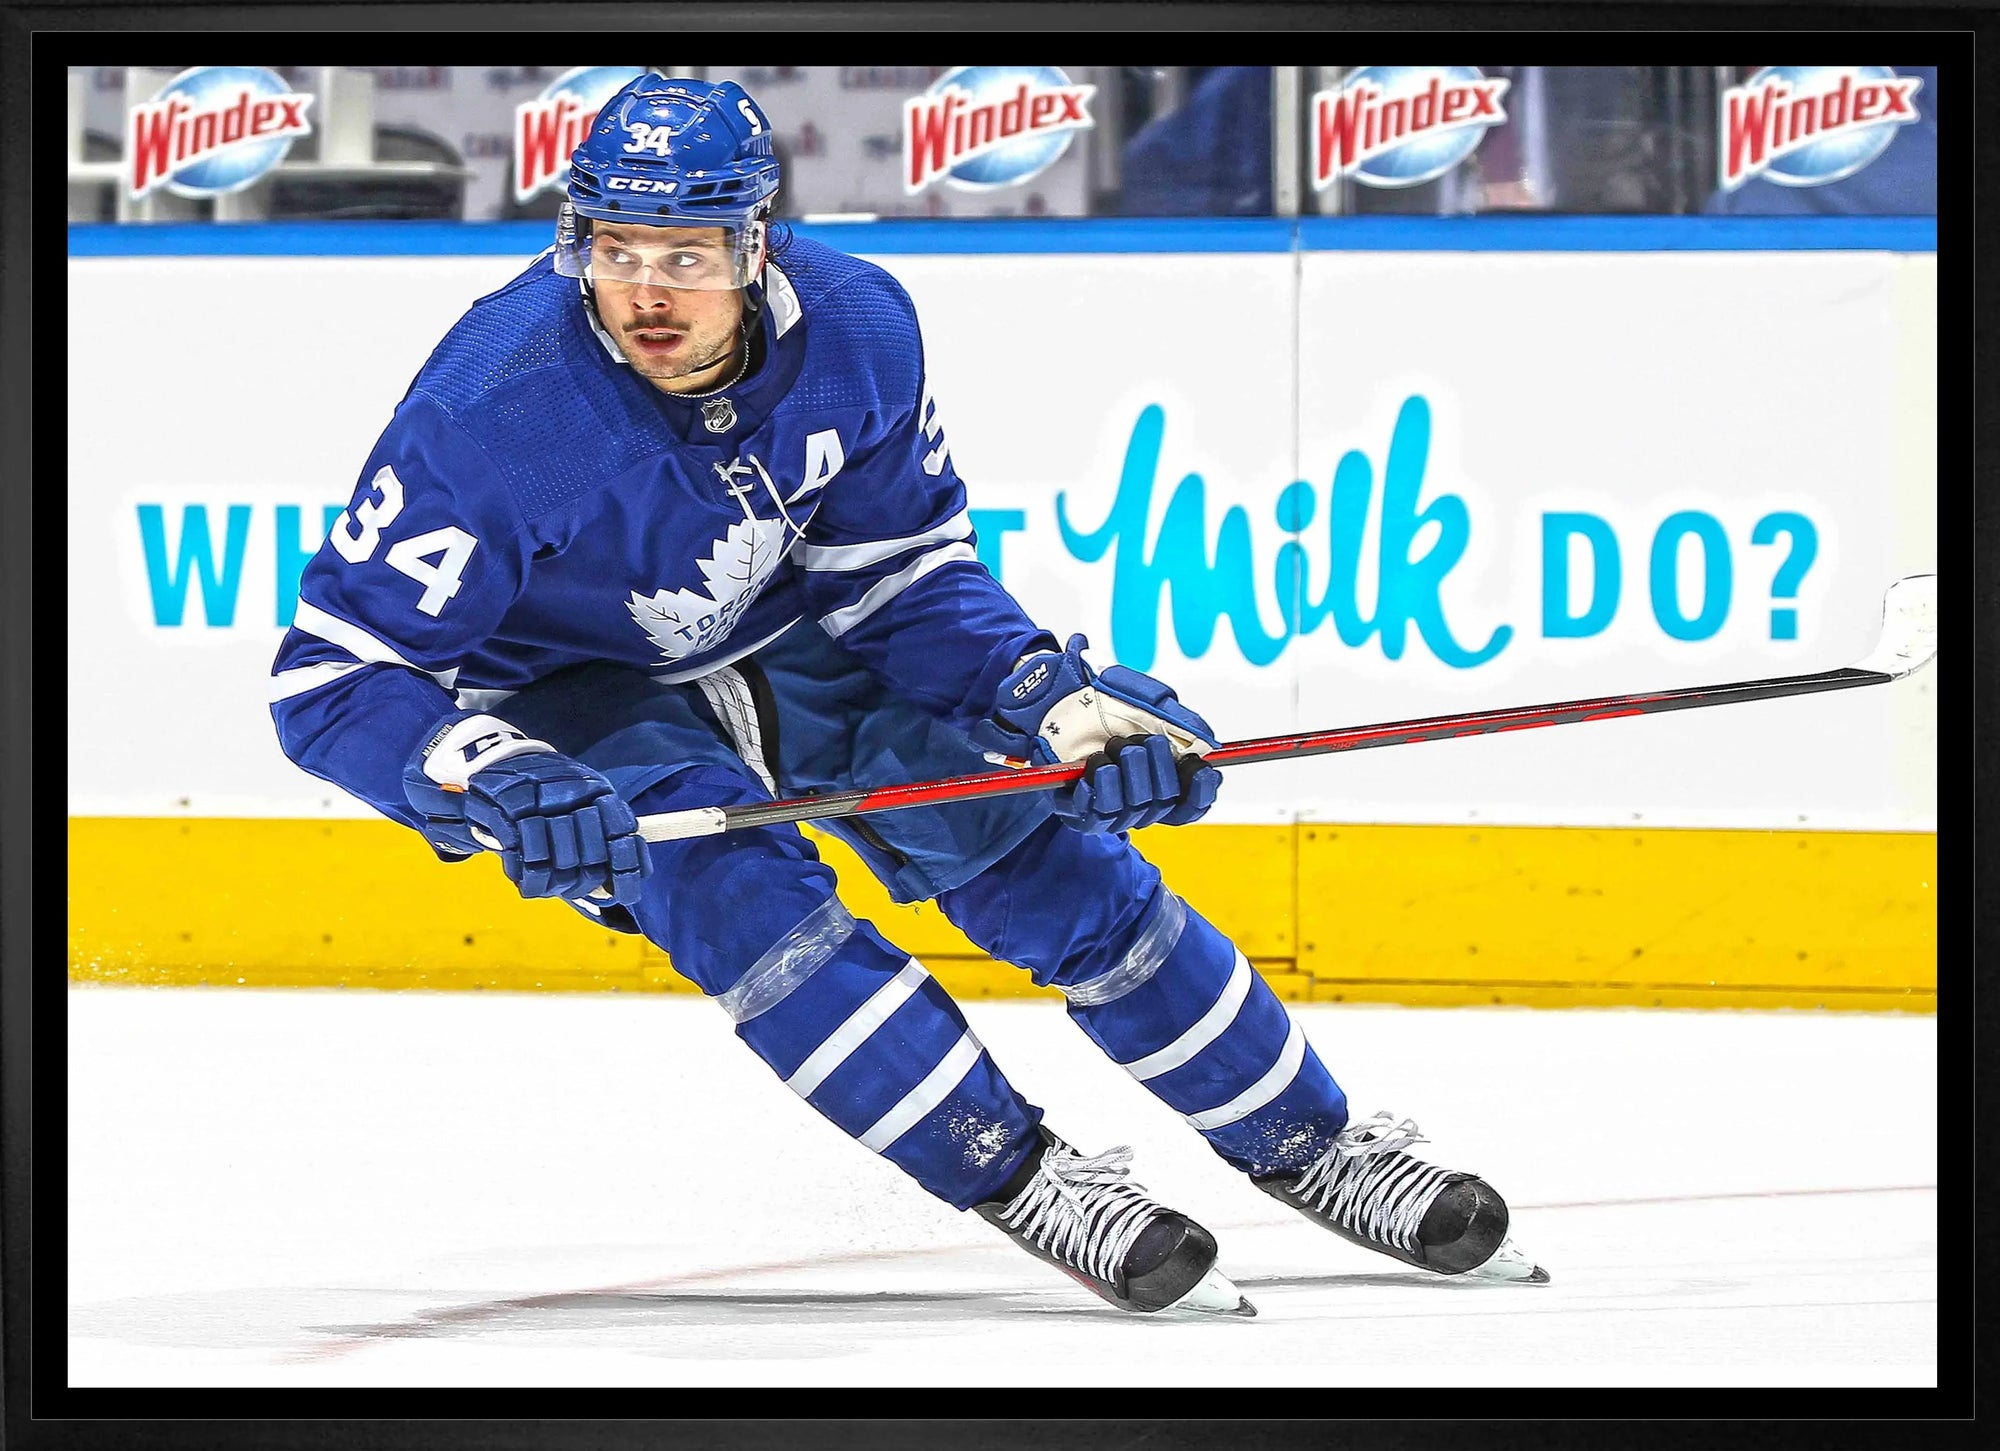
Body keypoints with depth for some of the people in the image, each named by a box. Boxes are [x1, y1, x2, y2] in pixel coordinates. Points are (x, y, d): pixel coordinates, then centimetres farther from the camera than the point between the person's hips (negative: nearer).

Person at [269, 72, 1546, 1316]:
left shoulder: (855, 330, -21)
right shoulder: (497, 406, -34)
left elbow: (905, 576, -6)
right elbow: (332, 675, -32)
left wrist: (1056, 700, -20)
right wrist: (495, 785, -48)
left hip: (783, 642, 4)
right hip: (573, 694, -4)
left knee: (1042, 849, -3)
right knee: (731, 880, -31)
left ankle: (1308, 1142, 13)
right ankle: (1019, 1175, -23)